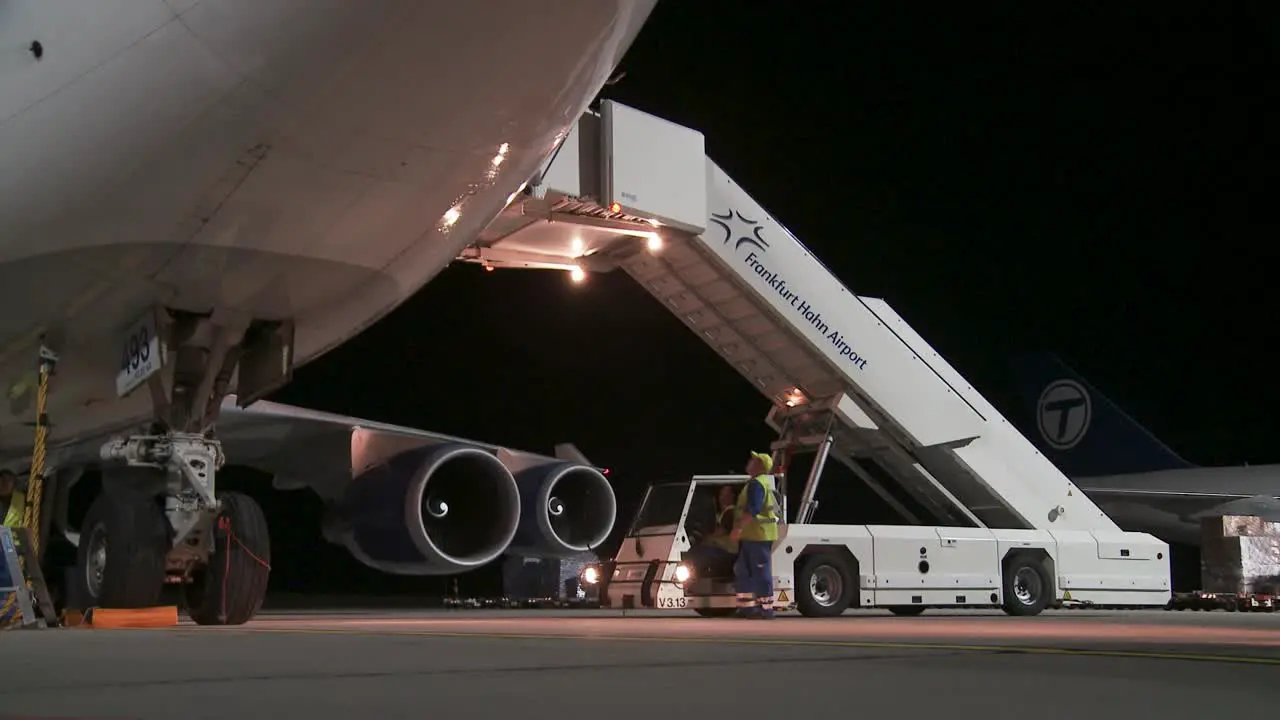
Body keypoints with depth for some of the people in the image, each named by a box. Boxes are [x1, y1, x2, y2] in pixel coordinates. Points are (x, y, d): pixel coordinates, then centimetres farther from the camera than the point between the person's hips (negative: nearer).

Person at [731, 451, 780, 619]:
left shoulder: (756, 483, -13)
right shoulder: (765, 482, 22)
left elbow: (752, 509, -25)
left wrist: (739, 527, -28)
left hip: (759, 535, -11)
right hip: (751, 535, 11)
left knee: (761, 573, -7)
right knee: (742, 572, 12)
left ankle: (766, 609, -4)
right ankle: (747, 606, 14)